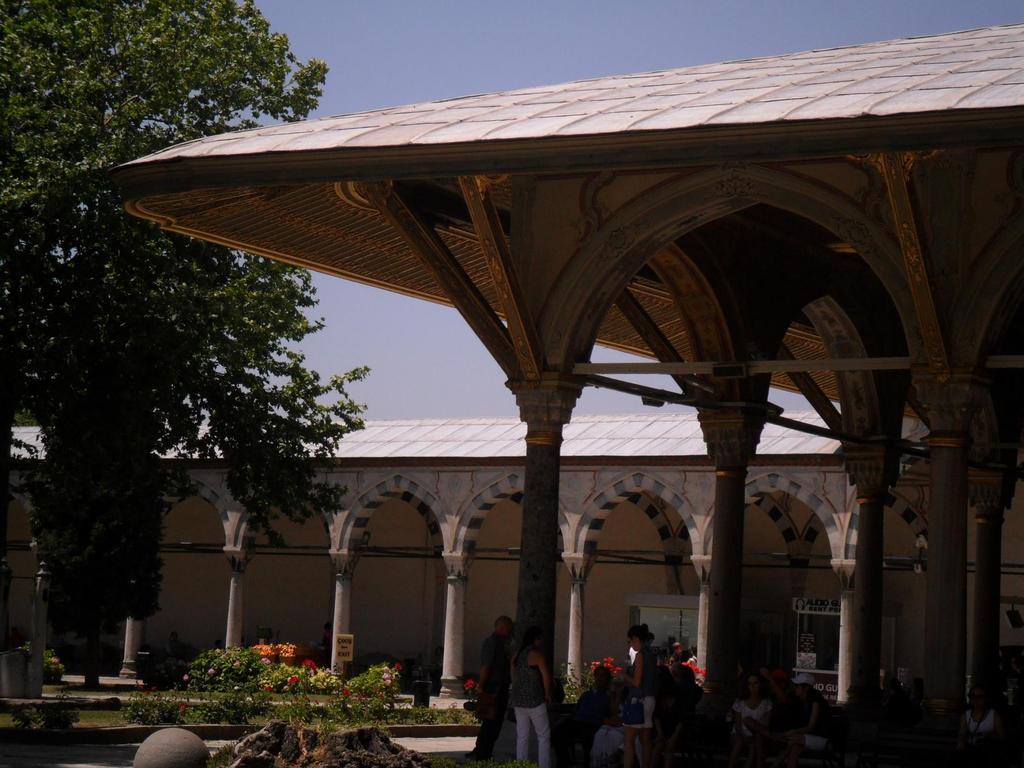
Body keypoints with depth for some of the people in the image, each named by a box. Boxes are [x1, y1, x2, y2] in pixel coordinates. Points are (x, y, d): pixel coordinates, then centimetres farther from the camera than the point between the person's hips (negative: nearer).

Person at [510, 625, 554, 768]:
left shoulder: (517, 655, 11)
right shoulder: (536, 654, -11)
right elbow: (546, 677, -13)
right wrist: (548, 695, 0)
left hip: (518, 700, 7)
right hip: (534, 701, -7)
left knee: (522, 737, 8)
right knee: (544, 736, 1)